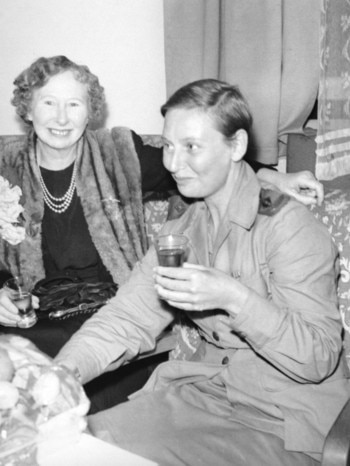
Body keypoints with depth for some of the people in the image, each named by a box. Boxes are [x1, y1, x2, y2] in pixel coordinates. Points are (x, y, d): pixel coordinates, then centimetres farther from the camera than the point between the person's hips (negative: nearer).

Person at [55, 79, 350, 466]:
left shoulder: (289, 226, -16)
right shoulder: (181, 232, 6)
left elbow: (318, 360, -19)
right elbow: (127, 318, -2)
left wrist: (234, 298, -31)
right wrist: (64, 370, -18)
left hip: (284, 423, -5)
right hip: (205, 391, 5)